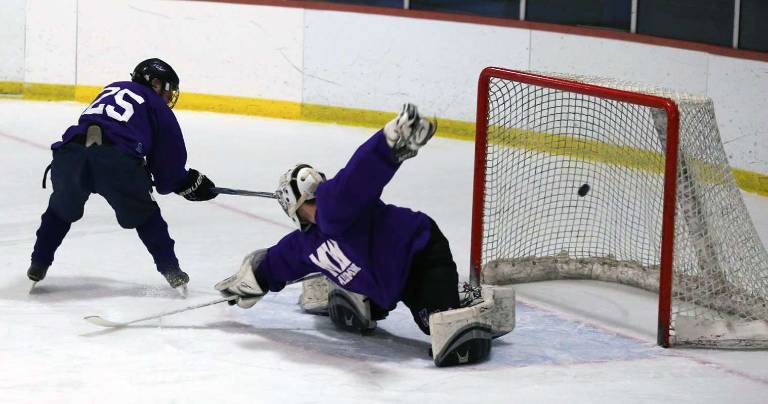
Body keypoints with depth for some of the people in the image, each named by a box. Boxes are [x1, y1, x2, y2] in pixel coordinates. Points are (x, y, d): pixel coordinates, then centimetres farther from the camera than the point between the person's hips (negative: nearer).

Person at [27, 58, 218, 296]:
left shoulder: (111, 90, 36)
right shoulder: (157, 106, 20)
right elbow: (170, 158, 17)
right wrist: (189, 183, 36)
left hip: (69, 153, 4)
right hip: (117, 160, -4)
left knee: (61, 209, 32)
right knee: (144, 214, 21)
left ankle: (38, 266, 29)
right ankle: (172, 272, 19)